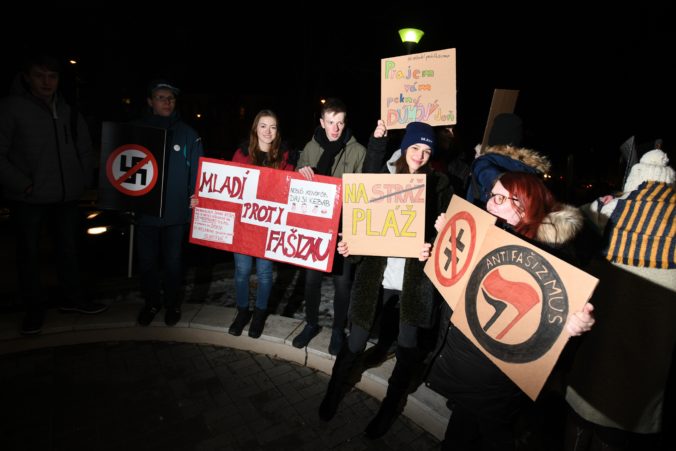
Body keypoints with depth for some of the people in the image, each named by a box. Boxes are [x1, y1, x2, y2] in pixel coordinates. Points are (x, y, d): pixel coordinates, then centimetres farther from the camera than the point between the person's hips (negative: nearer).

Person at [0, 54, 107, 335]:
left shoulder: (69, 111, 8)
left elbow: (85, 150, 16)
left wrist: (83, 181, 6)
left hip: (66, 196, 4)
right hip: (28, 199, -3)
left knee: (69, 249, 13)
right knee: (29, 254, 8)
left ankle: (73, 298, 28)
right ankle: (34, 308, 23)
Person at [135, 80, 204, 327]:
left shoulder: (187, 134, -1)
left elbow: (196, 171, -1)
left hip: (176, 212, -2)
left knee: (173, 262, 11)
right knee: (147, 262, 12)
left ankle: (172, 304, 30)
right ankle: (151, 302, 33)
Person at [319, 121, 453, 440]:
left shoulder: (438, 183, 4)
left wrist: (431, 248, -16)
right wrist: (350, 241, -10)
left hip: (414, 276, 0)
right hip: (376, 272, 1)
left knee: (408, 345, 10)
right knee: (356, 340, 10)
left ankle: (390, 407, 37)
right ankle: (333, 393, 38)